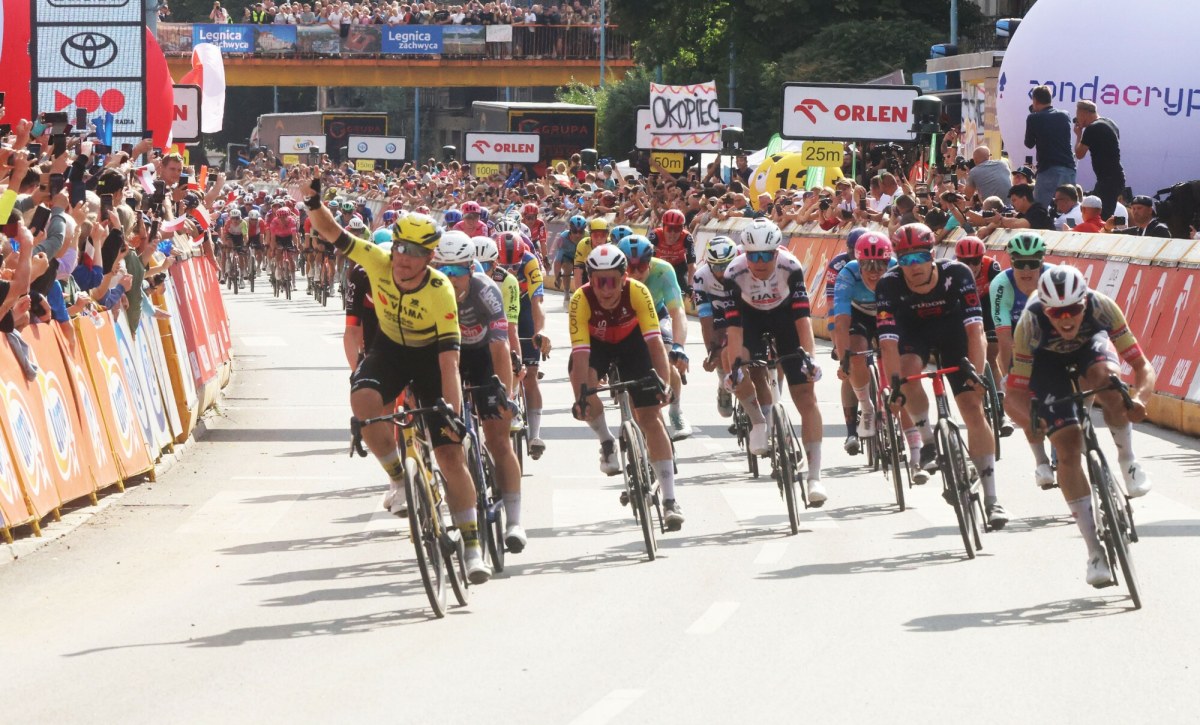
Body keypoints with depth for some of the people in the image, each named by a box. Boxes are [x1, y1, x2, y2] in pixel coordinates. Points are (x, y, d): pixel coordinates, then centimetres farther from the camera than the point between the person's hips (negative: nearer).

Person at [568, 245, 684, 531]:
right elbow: (581, 353, -37)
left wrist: (663, 383, -48)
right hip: (595, 343, 0)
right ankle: (608, 443, -1)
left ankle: (670, 500, -8)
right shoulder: (581, 300, -33)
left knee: (650, 417, -9)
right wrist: (581, 396, -47)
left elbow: (655, 341, -36)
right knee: (584, 381, -32)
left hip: (631, 342, 0)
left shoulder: (637, 292, -33)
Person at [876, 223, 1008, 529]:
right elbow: (888, 341, -33)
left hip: (952, 329, 0)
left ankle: (991, 498, -6)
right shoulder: (890, 285, -29)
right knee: (908, 371, -34)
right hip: (913, 331, 0)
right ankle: (928, 445, -11)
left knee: (974, 409, -10)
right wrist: (896, 384, -42)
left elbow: (975, 329, -34)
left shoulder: (956, 274, -31)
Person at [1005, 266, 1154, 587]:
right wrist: (1030, 418, -53)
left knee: (1106, 378, -37)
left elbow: (1142, 365, -31)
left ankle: (1127, 460, -12)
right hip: (1047, 362, 0)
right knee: (1068, 449, -15)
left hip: (1090, 346, 0)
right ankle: (1096, 551, -7)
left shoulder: (1101, 306, -34)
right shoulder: (1031, 322, -35)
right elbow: (1015, 393, -32)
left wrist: (1138, 398, -52)